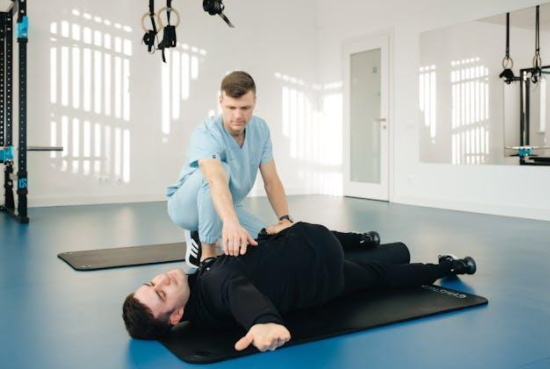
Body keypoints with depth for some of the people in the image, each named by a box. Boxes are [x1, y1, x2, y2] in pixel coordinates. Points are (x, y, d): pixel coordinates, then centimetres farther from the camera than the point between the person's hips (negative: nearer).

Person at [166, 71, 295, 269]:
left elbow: (271, 181, -9)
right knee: (221, 170, -36)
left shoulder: (261, 129, -10)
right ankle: (207, 253, -22)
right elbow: (216, 181, -50)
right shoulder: (206, 134, -31)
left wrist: (285, 219, -24)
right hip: (188, 205, -6)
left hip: (228, 208, 6)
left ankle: (201, 236, 10)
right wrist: (231, 222, -68)